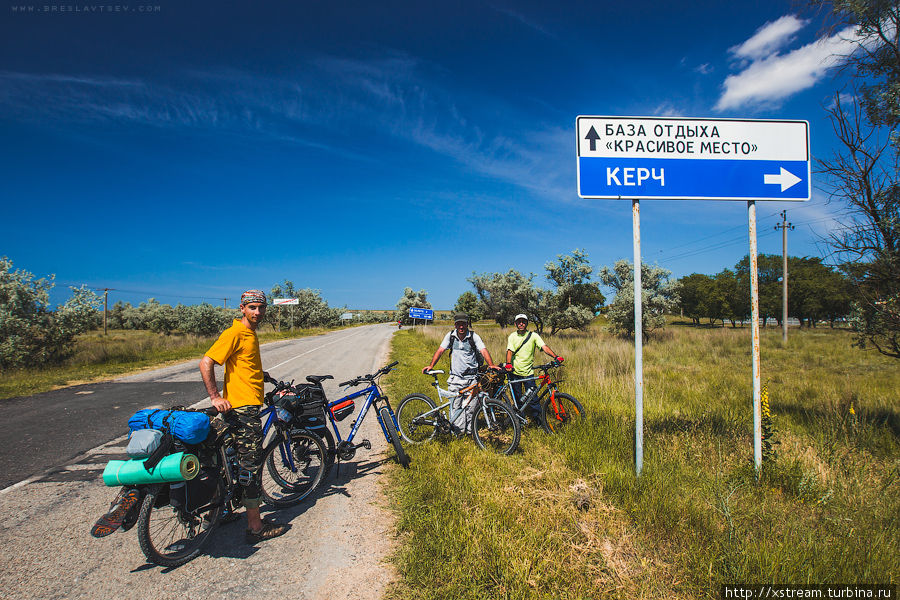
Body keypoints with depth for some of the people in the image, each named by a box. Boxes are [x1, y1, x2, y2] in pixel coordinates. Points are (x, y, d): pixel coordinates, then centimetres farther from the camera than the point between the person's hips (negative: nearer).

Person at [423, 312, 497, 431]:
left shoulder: (474, 336, -4)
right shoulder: (450, 335, 2)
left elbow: (484, 351, -14)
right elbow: (440, 350, 1)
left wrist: (491, 365, -31)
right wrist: (431, 366, -12)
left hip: (471, 378, -1)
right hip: (455, 378, 1)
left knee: (471, 406, 2)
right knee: (456, 406, 1)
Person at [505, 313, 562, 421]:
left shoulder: (533, 335, -2)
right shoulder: (512, 336, 1)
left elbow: (544, 347, -12)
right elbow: (509, 351, -9)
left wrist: (556, 356, -28)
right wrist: (508, 364, -28)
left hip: (528, 372, -1)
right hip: (515, 372, 1)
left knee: (532, 397, -4)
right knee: (517, 398, 9)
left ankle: (538, 418, 12)